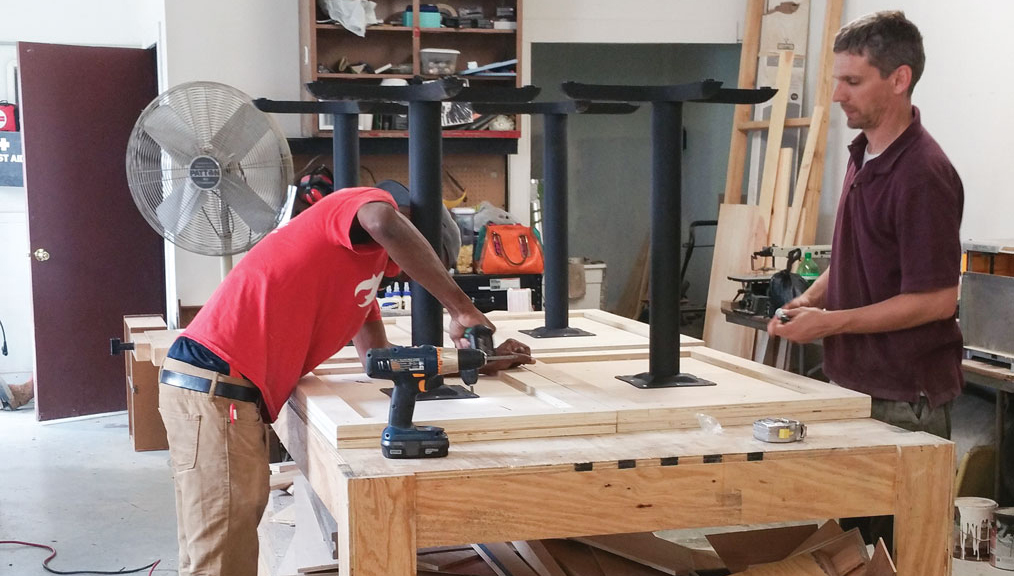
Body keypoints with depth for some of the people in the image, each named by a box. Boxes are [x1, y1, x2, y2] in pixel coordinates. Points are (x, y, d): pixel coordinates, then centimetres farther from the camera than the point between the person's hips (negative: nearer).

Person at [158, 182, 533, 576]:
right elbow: (386, 225, -28)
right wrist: (460, 309, -21)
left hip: (230, 388, 10)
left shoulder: (363, 265, 26)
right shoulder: (366, 201, -2)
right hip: (214, 387, -10)